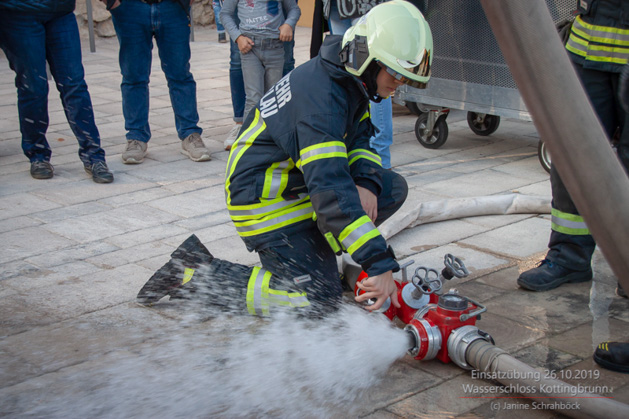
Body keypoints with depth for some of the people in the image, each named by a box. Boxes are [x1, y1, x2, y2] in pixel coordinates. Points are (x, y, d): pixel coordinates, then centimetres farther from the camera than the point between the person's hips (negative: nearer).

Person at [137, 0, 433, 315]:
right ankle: (197, 272, -6)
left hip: (297, 182, 10)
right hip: (264, 200, -10)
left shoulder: (348, 80, 1)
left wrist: (366, 183, -14)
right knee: (318, 298, -13)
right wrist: (379, 265, -37)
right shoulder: (321, 97, -30)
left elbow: (360, 141, 11)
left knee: (392, 188, 3)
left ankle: (315, 251, 11)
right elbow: (329, 189, -37)